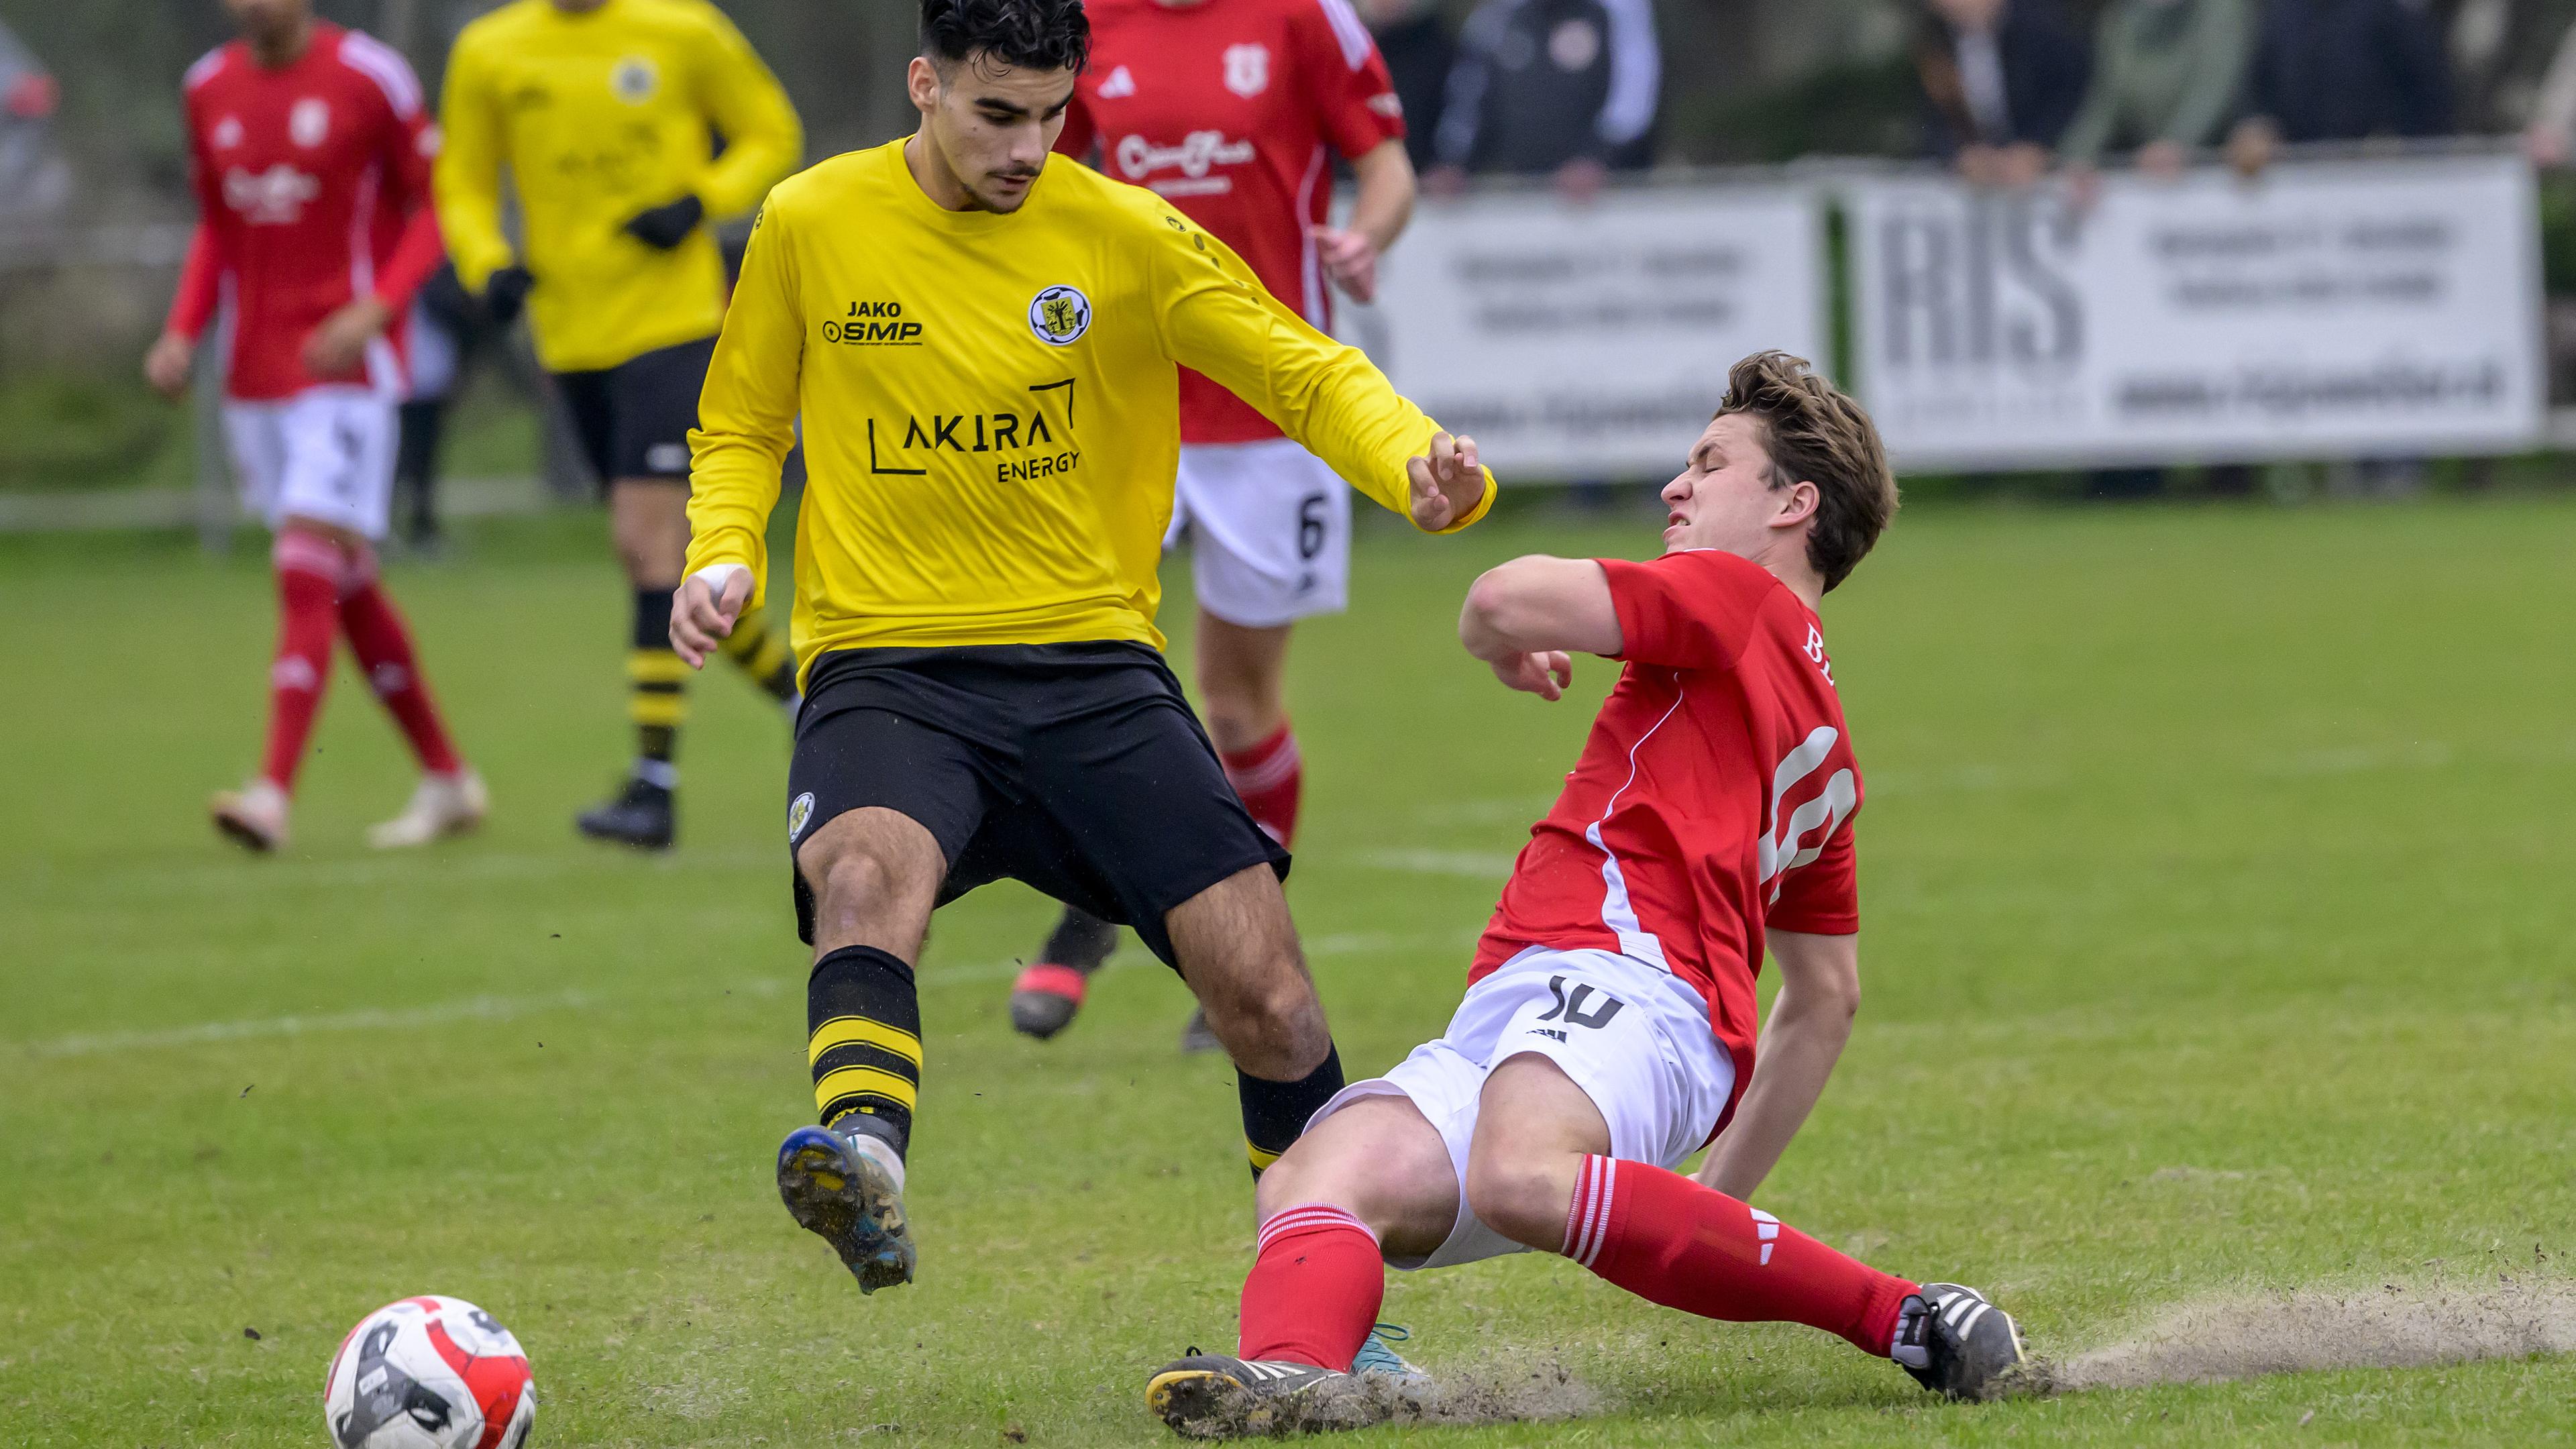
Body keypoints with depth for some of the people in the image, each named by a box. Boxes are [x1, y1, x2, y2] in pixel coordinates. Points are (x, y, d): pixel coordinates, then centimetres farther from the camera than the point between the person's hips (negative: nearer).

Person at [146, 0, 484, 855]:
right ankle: (448, 781, 21)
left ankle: (275, 792, -23)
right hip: (256, 375, 6)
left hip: (347, 367, -6)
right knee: (348, 590, 10)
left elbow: (435, 206, -2)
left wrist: (375, 309, -17)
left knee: (308, 573, -16)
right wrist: (183, 332, 5)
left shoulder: (367, 78, -7)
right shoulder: (210, 89, 9)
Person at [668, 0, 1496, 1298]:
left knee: (1259, 982, -8)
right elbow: (741, 431, 16)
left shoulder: (1126, 235, 0)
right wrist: (724, 557, -4)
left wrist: (1420, 470, -18)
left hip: (1090, 661, 1)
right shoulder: (810, 227, 2)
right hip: (886, 667, -1)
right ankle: (863, 1172, -58)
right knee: (864, 877, -35)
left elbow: (1309, 377, 3)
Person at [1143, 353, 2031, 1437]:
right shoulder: (1824, 744, 36)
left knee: (1521, 1175, -40)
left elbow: (1510, 604, -7)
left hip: (1623, 973, -10)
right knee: (1323, 1175, -14)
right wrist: (1725, 1194, 43)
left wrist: (1502, 642, 19)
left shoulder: (1740, 598, 7)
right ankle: (1294, 1368, -49)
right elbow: (1826, 1001, 41)